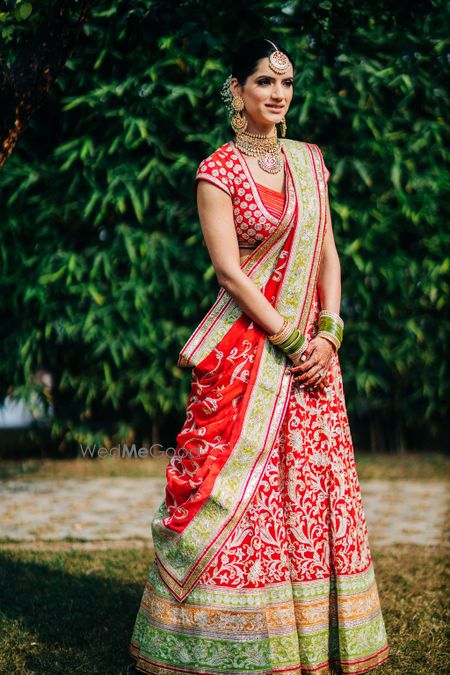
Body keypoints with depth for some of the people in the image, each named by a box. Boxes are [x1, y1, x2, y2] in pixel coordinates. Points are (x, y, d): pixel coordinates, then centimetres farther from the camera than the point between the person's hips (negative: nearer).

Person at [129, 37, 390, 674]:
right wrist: (290, 341, -14)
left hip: (311, 347, 5)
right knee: (238, 494, -4)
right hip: (245, 348, -5)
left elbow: (328, 256, 10)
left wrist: (327, 336, -4)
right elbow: (229, 270, -11)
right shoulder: (218, 171, -4)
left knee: (315, 488, 7)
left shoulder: (309, 161, 13)